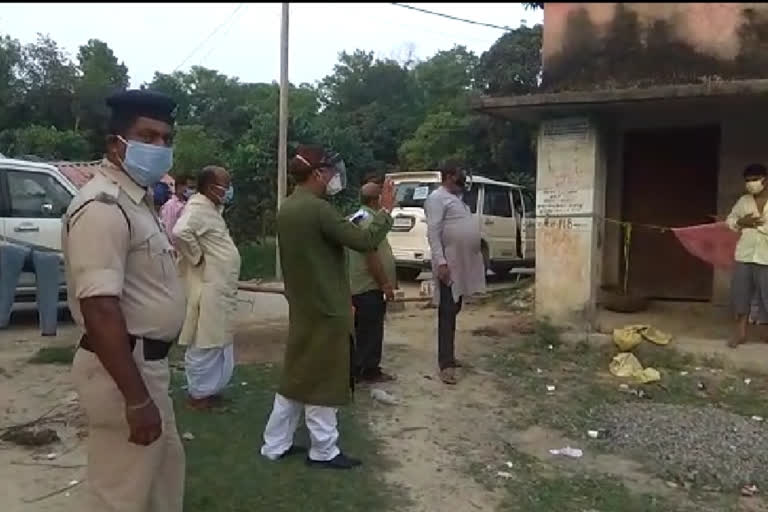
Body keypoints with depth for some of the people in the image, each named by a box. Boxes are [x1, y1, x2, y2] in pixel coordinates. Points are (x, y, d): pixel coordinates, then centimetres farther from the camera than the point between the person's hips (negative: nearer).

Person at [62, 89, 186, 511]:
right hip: (123, 368, -10)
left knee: (165, 469, 25)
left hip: (147, 361, 10)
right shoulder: (103, 207, -22)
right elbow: (100, 309, -28)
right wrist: (136, 399, -28)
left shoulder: (137, 199, 11)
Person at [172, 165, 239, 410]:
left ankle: (209, 388, 29)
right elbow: (180, 233, -35)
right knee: (205, 344, 0)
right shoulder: (198, 208, -17)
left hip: (219, 289, 10)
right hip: (207, 289, -10)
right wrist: (197, 258, -23)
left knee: (217, 342, 17)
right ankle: (199, 393, 11)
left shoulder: (211, 208, 14)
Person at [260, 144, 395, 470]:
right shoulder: (318, 209, -21)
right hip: (326, 309, -9)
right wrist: (385, 210, -8)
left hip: (302, 307, 9)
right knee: (323, 382, 3)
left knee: (297, 377, 18)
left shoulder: (287, 208, 7)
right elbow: (365, 241, -20)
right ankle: (324, 452, 17)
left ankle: (275, 444, 26)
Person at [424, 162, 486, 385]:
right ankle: (446, 364, -7)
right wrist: (440, 262, -26)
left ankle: (448, 356, 24)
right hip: (449, 265, -10)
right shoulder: (437, 198, -10)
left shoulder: (456, 198, 20)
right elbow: (433, 232, -18)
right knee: (447, 314, -8)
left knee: (454, 312, 14)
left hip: (464, 265, 10)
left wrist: (476, 257, 21)